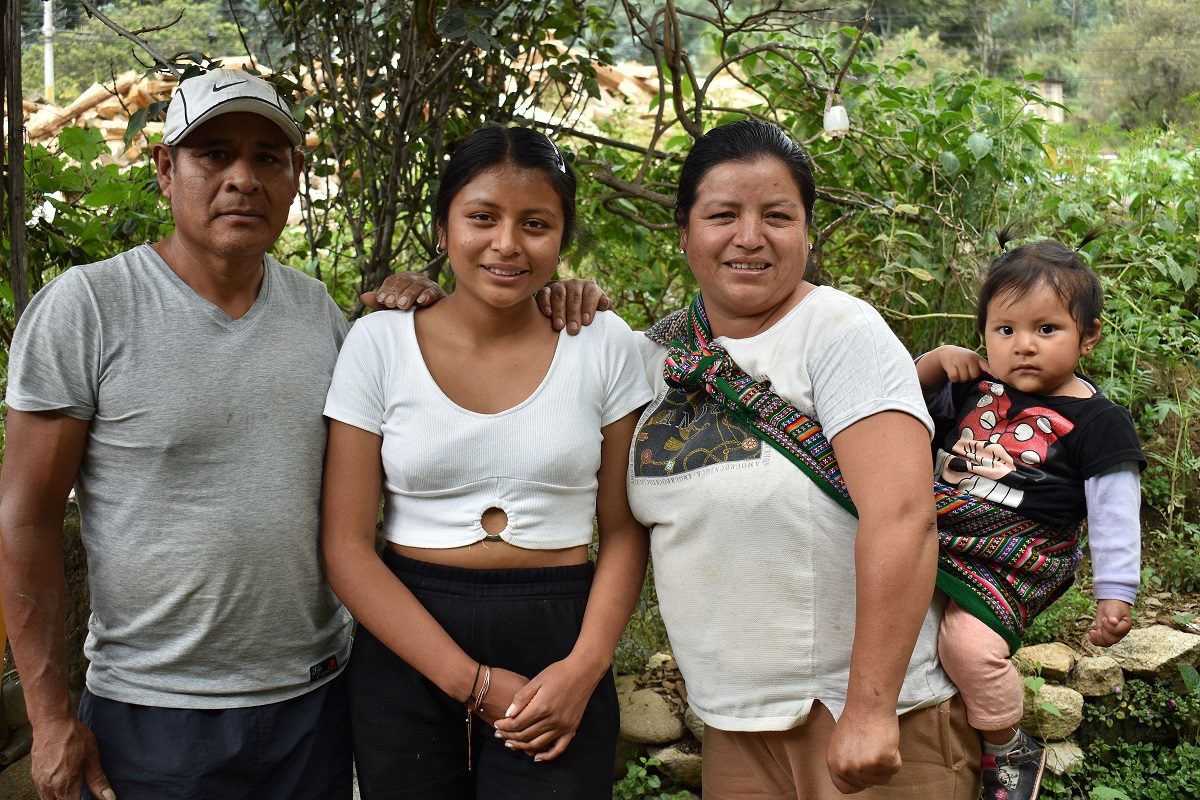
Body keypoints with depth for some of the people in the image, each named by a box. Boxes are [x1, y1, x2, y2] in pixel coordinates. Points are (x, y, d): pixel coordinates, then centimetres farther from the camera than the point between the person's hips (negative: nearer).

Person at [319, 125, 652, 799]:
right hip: (408, 650, 0)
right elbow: (346, 545, -5)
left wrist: (585, 666, -13)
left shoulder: (605, 346, -2)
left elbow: (625, 530, 2)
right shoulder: (380, 343, -4)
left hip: (558, 649, 0)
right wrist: (470, 682, -12)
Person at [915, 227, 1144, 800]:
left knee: (969, 644, -27)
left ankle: (1010, 753, 0)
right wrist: (937, 359, 1)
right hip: (941, 538, 7)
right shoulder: (974, 388, 9)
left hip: (1014, 561, -7)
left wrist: (1114, 595, -6)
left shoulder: (1097, 421, -5)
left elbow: (1114, 514, -3)